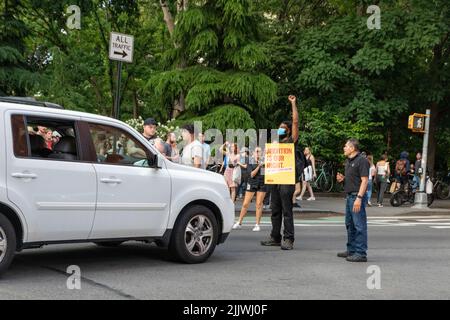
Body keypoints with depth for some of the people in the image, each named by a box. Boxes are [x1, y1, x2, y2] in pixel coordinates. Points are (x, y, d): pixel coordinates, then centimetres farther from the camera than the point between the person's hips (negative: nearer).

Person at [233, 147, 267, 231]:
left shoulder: (264, 161, 0)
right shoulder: (251, 163, 1)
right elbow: (252, 174, -9)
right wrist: (259, 166, -19)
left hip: (262, 184, -1)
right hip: (252, 184, 1)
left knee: (259, 204, -2)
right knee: (245, 204, 2)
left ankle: (257, 224, 6)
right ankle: (239, 222, 15)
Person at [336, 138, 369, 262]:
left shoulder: (362, 161, -12)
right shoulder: (348, 161, 18)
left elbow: (364, 180, -18)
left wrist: (359, 198, -24)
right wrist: (342, 178, 6)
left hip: (357, 196, -10)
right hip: (350, 196, 10)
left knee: (359, 225, -8)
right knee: (350, 224, 15)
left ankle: (361, 253, -5)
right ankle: (351, 250, 25)